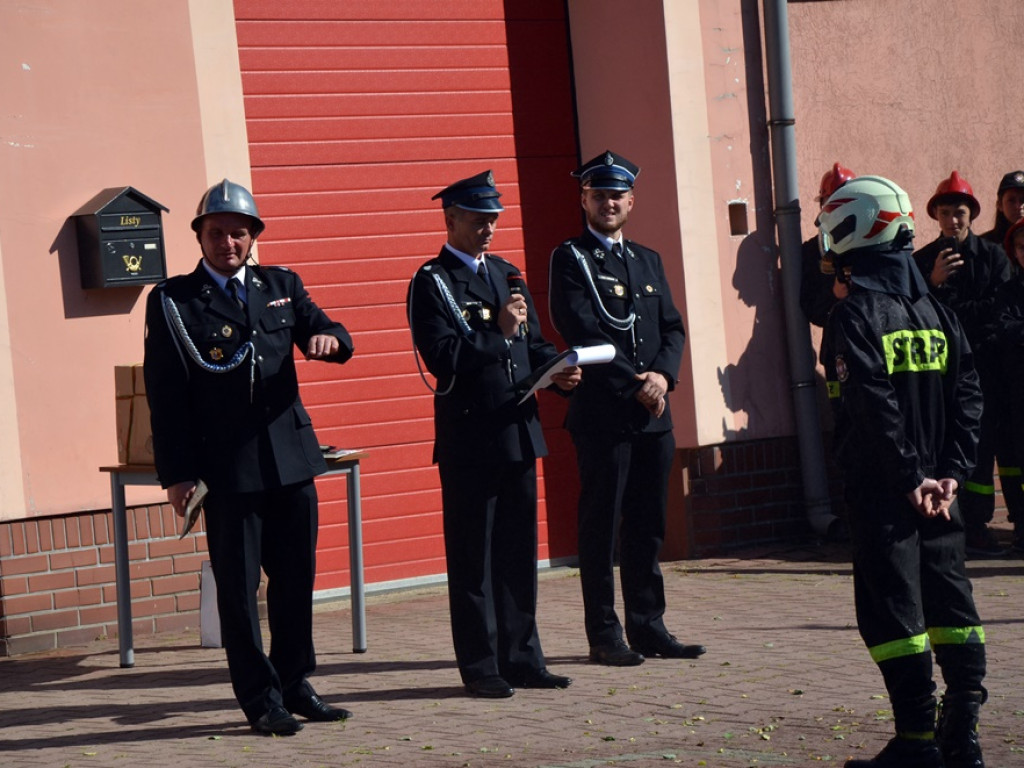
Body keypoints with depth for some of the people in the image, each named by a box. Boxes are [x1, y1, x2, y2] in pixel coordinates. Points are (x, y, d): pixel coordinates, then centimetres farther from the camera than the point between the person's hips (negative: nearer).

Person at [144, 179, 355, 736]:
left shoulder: (282, 286, 13)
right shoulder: (172, 302, 0)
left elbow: (323, 331, 10)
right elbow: (165, 395, -4)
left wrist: (328, 338, -16)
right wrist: (177, 474, -10)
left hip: (291, 459, 4)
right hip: (226, 469, -4)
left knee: (296, 579, 10)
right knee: (238, 587, 0)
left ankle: (294, 684, 23)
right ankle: (261, 700, 8)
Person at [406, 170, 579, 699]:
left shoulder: (507, 275, 16)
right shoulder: (431, 282, -5)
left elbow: (533, 344, 19)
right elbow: (442, 358, -15)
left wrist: (557, 371, -1)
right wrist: (498, 332, -18)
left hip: (518, 431, 7)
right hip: (469, 439, -6)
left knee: (519, 551, 10)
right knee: (472, 556, 0)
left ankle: (521, 658, 18)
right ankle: (481, 666, 6)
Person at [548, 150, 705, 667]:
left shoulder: (648, 261, 19)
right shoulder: (570, 260, -1)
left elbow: (672, 328, 12)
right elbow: (582, 333, -11)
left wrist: (662, 375, -8)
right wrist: (633, 386, -15)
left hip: (653, 414, 6)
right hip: (601, 415, -6)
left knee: (648, 527, 9)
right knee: (601, 527, -2)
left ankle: (648, 627, 16)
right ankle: (604, 637, 3)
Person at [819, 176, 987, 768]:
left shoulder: (854, 317, -11)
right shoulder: (937, 311, 9)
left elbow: (875, 408, -18)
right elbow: (969, 397, 4)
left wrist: (911, 479, -15)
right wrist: (950, 472, 0)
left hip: (882, 492, -6)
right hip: (937, 488, 6)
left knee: (893, 607, -1)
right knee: (950, 601, 11)